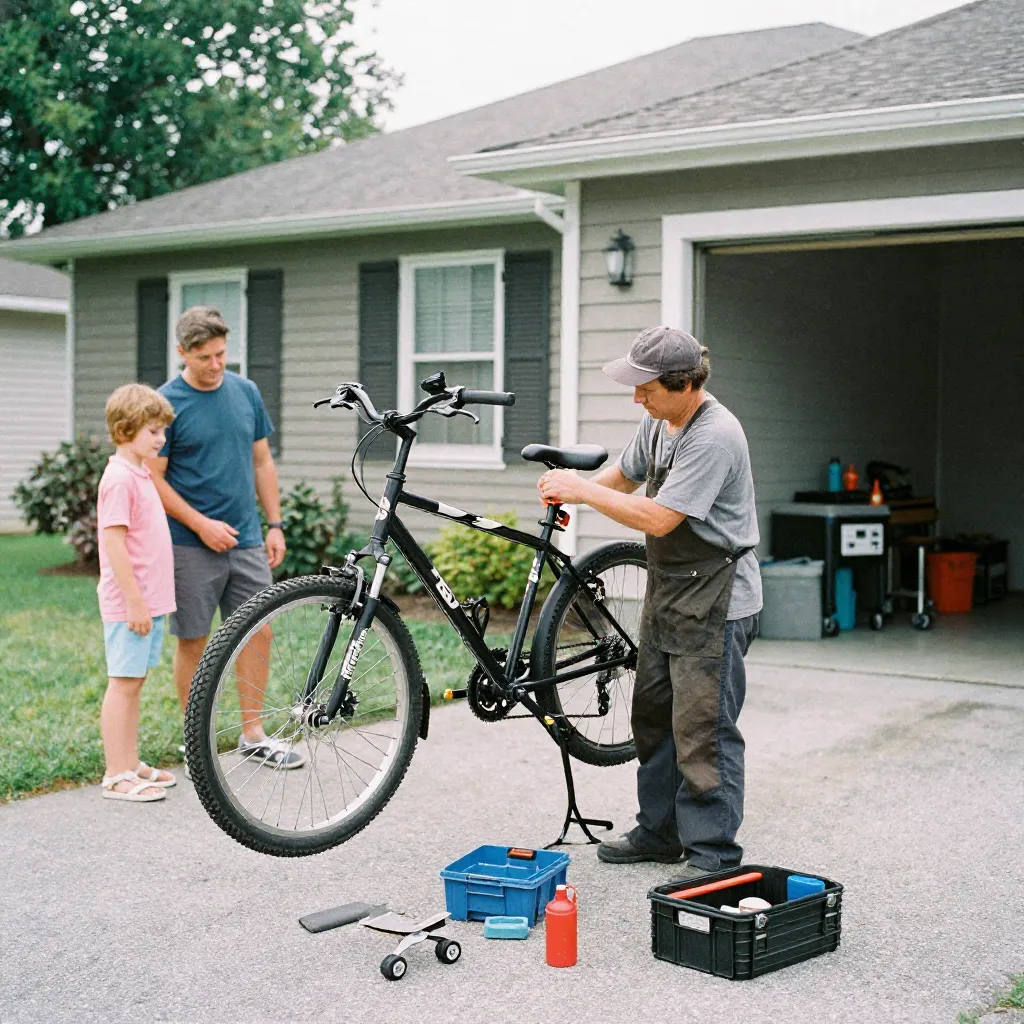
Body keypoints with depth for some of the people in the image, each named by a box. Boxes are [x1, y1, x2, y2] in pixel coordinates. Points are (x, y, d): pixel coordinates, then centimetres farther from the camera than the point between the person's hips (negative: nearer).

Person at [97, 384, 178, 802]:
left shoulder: (140, 474, 15)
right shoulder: (119, 477, -16)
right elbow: (114, 543, -20)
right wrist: (134, 600, -21)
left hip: (150, 601, 9)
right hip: (130, 604, -9)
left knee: (134, 684, 15)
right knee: (123, 684, -3)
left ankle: (131, 764, 23)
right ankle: (116, 776, 3)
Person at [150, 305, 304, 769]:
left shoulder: (246, 392, 7)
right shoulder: (167, 402, -8)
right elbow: (154, 478, -8)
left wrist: (275, 525, 8)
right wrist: (202, 525, -15)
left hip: (247, 541, 5)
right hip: (192, 544, -4)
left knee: (258, 632, 5)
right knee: (193, 640, 4)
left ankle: (253, 735, 16)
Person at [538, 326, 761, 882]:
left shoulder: (714, 436, -24)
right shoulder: (658, 420, 5)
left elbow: (658, 519, -27)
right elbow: (625, 476, 21)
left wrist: (584, 491, -19)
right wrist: (572, 487, 1)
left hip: (715, 599, -10)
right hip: (667, 590, 10)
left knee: (704, 730, -7)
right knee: (653, 714, 17)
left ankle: (711, 854, 3)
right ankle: (660, 831, 30)